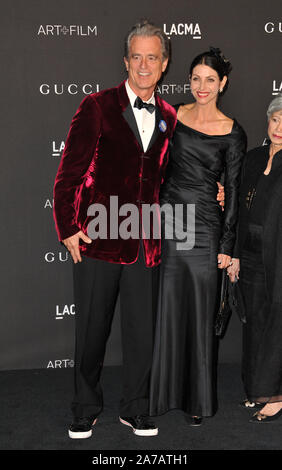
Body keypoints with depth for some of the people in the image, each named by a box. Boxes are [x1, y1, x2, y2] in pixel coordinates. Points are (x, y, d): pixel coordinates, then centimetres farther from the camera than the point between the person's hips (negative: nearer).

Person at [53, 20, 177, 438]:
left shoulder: (169, 117, 10)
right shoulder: (97, 107, -2)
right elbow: (69, 173, -3)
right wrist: (68, 227, -9)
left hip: (146, 243, 3)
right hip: (98, 240, -3)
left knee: (143, 331, 9)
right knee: (92, 330, 8)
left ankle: (135, 410, 27)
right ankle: (86, 410, 26)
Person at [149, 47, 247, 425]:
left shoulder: (232, 133, -1)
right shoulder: (171, 116, 6)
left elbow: (234, 192, -1)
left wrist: (227, 246, -3)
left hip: (204, 227, -2)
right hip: (165, 221, 2)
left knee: (200, 314, 5)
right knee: (165, 309, 7)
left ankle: (198, 399, 19)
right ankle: (163, 391, 22)